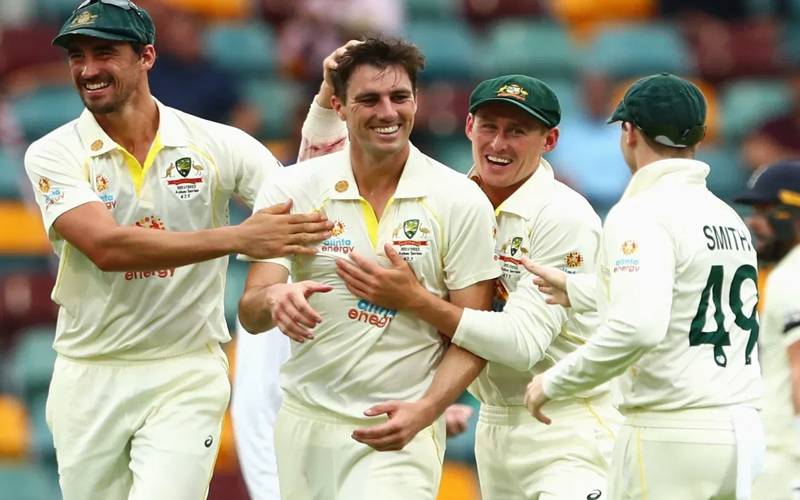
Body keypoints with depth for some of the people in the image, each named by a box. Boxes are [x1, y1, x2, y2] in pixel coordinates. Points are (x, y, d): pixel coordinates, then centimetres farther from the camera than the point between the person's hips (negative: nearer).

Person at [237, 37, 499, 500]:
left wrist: (424, 411, -20)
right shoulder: (293, 189, -1)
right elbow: (250, 315, -5)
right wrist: (275, 298, -29)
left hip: (402, 430, -3)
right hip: (305, 423, 3)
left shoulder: (461, 202, -5)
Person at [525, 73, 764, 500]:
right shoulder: (729, 216, 15)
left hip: (672, 435, -8)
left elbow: (638, 326, -26)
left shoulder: (642, 213, -11)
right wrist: (575, 290, 40)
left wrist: (555, 382, -14)